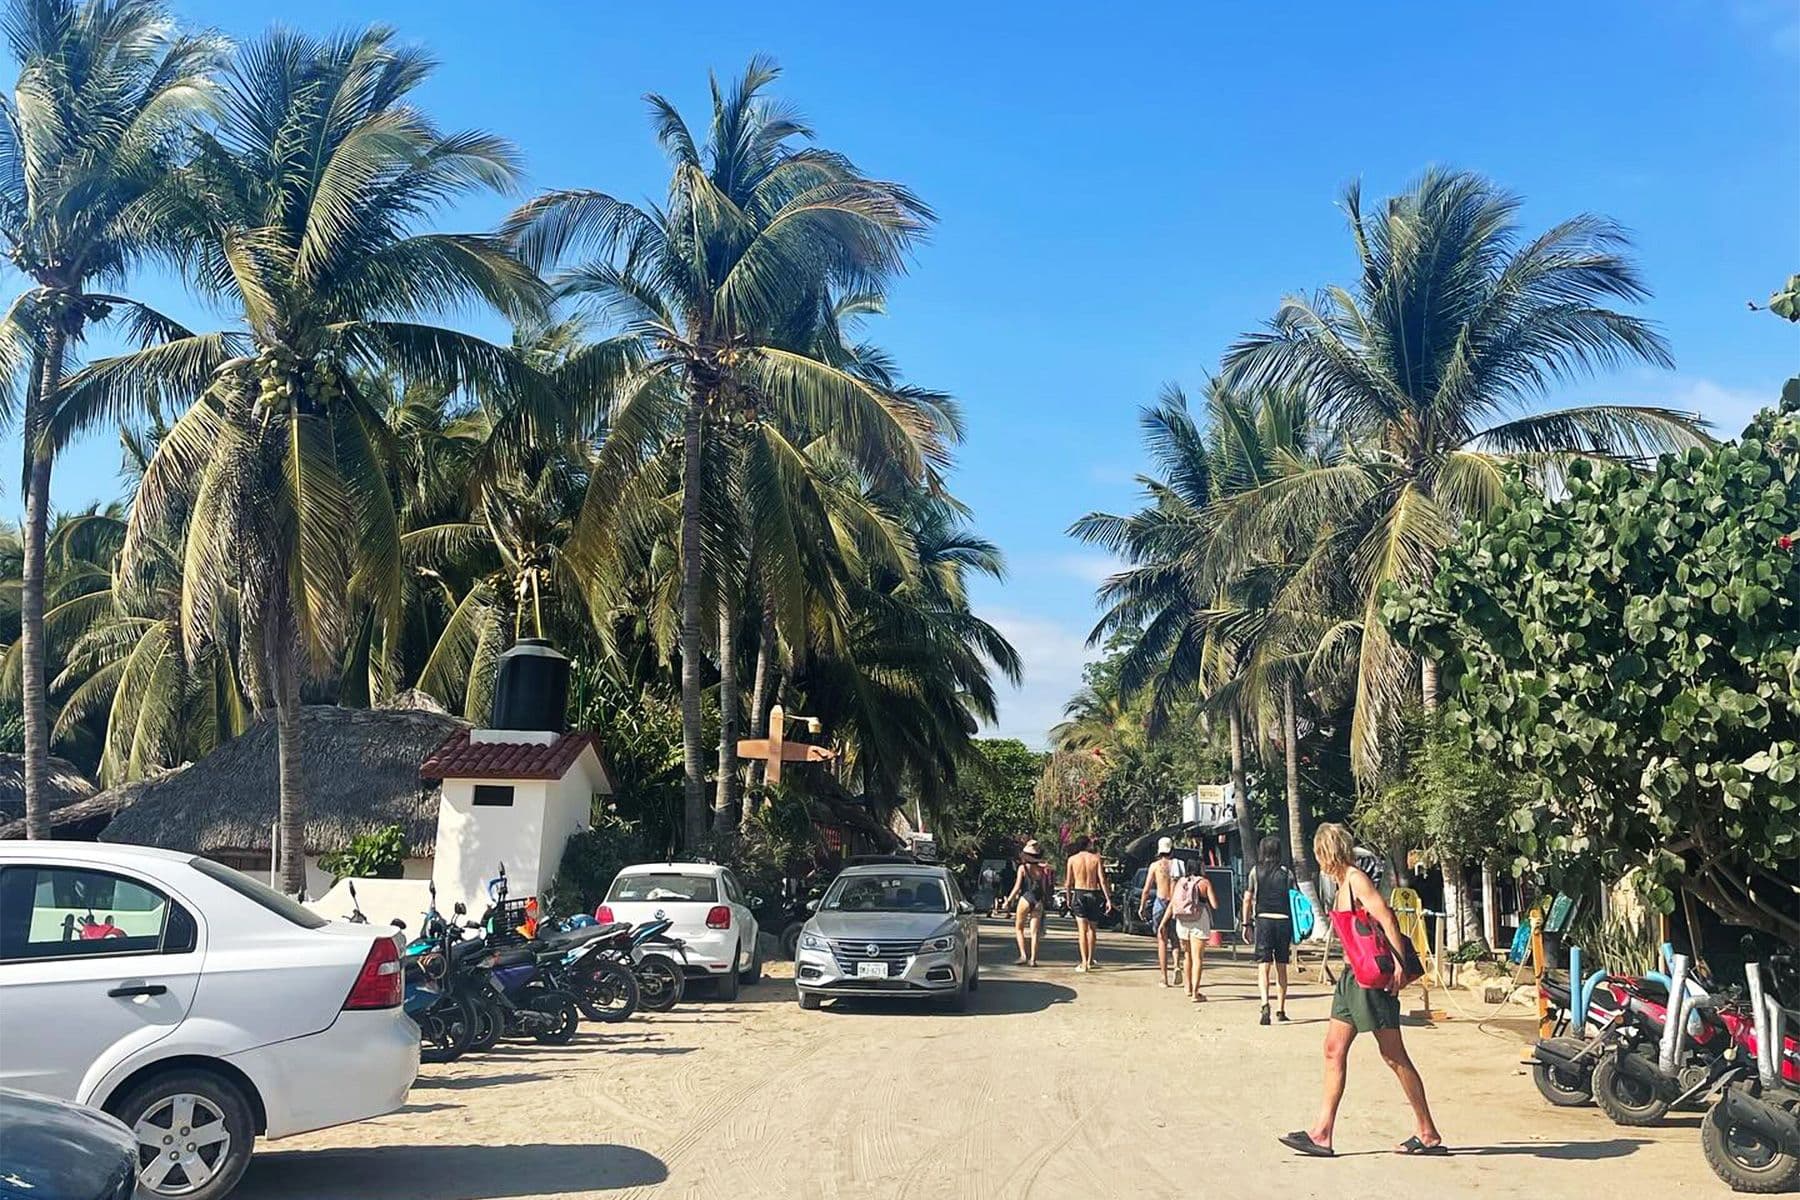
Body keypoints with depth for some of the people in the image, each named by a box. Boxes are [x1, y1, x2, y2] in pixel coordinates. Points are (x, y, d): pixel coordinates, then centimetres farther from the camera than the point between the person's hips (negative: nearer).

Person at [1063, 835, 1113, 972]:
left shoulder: (1072, 859, 0)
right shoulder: (1096, 858, -1)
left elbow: (1068, 882, 2)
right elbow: (1102, 880, -5)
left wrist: (1069, 898, 14)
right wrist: (1108, 899, -4)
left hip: (1079, 894, -1)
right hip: (1094, 894, 1)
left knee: (1082, 930, -1)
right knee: (1092, 928, 16)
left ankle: (1084, 963, -8)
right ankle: (1090, 960, 22)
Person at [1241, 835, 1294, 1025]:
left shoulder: (1256, 872, 2)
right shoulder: (1287, 873, 4)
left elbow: (1247, 899, 0)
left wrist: (1247, 924, 8)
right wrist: (1295, 931, 8)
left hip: (1263, 921, -1)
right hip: (1284, 922, 1)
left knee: (1263, 966, -4)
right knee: (1281, 968, 13)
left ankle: (1265, 1004, -25)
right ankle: (1281, 1011, 19)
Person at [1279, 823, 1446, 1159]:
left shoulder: (1357, 880, -14)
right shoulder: (1343, 883, 14)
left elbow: (1387, 920, -21)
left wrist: (1401, 967, -23)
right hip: (1352, 977, 10)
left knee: (1393, 1055, 0)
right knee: (1334, 1050, 7)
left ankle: (1428, 1134, 13)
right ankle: (1322, 1134, 9)